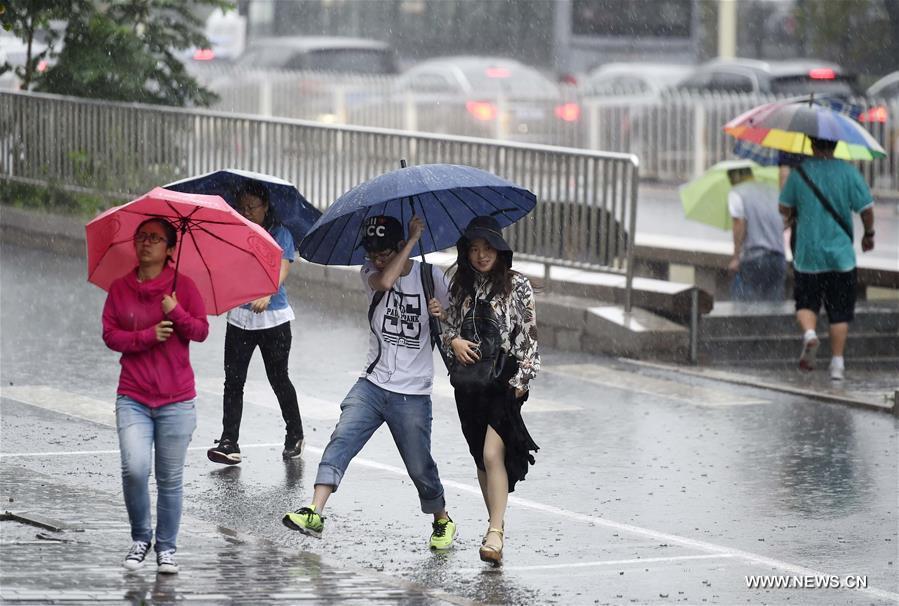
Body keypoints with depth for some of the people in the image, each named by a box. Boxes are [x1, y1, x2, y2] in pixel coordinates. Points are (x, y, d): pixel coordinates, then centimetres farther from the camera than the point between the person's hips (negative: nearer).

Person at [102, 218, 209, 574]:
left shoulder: (183, 286, 2)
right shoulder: (120, 288, 5)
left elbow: (201, 331, 2)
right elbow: (110, 335, 2)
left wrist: (178, 314, -17)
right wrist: (147, 336, -13)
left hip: (176, 401, 0)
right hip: (133, 398, 0)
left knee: (170, 478, 3)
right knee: (134, 468, -16)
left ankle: (166, 548, 16)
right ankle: (140, 537, 5)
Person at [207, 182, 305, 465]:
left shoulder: (280, 234, -2)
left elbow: (281, 270, -17)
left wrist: (267, 294, -37)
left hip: (273, 317, -3)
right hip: (239, 316, 3)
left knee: (278, 378, 3)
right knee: (233, 380, -5)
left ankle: (295, 436, 23)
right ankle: (229, 443, -7)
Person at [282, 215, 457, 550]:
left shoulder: (429, 276, -2)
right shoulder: (371, 272, 1)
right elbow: (384, 281, -23)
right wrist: (413, 240, -17)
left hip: (412, 395, -2)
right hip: (373, 383, 2)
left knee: (420, 468, 5)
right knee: (341, 440, -20)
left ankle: (443, 522, 31)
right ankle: (314, 513, -29)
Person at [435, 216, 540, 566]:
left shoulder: (517, 286, -3)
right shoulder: (460, 286, 9)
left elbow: (529, 336, -3)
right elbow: (448, 325, 17)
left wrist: (521, 380, -8)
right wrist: (453, 340, -6)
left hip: (504, 379, -5)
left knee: (492, 454, -17)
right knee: (480, 457, 10)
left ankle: (495, 533, -20)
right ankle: (495, 523, 21)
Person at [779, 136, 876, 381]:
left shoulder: (799, 171, -3)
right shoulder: (848, 172, -6)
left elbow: (784, 209, 5)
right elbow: (867, 209, -5)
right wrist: (869, 234, 13)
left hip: (807, 254, 0)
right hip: (841, 255, 0)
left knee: (806, 302, 13)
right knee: (840, 312, 7)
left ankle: (809, 333, -16)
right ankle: (837, 363, 7)